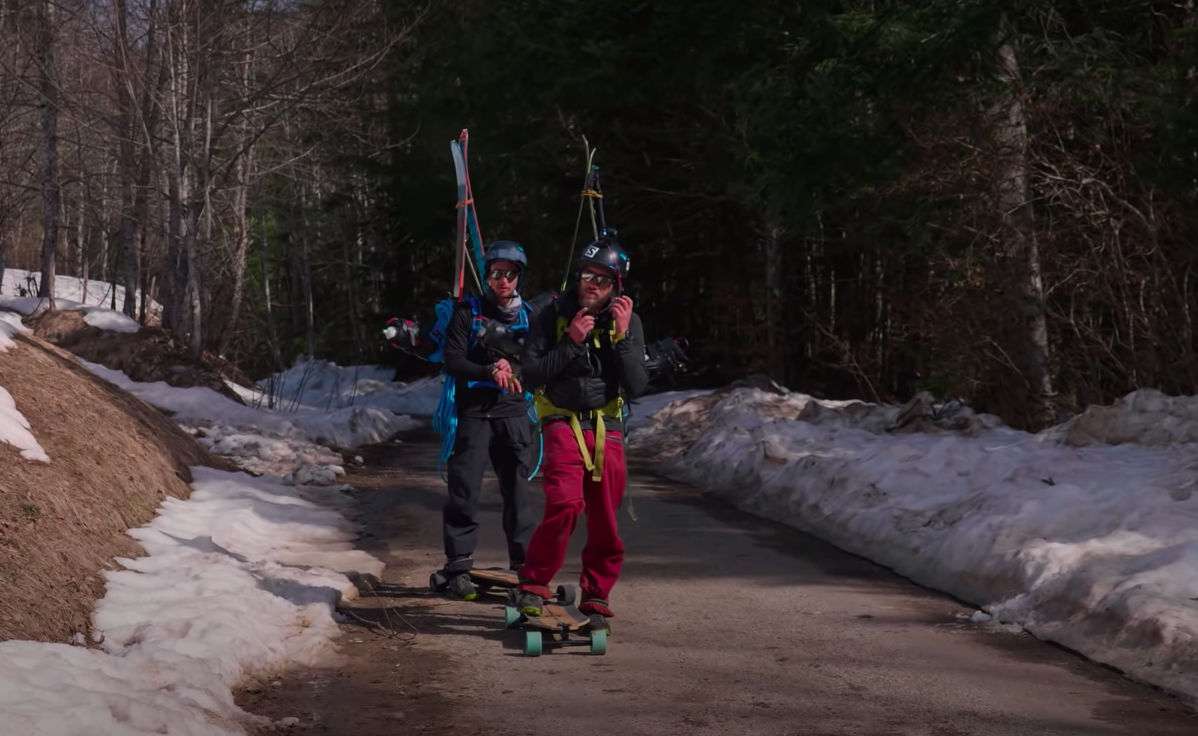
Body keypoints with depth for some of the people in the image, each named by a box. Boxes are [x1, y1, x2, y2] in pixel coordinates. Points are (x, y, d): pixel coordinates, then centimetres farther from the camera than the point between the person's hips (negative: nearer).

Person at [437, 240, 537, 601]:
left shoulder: (528, 315, 9)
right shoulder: (468, 311, 1)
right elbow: (453, 362, -6)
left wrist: (514, 368, -14)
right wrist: (489, 372, -21)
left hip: (513, 412, 2)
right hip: (474, 411, -2)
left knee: (518, 489, 4)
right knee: (465, 490, -7)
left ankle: (524, 564, 13)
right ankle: (459, 567, -1)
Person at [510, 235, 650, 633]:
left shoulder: (627, 320, -1)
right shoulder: (552, 315, -6)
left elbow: (636, 387, -7)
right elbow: (531, 375, -10)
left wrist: (622, 336, -18)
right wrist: (571, 342, -19)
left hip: (607, 427, 3)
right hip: (563, 421, -3)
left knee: (605, 522, 2)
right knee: (565, 503, -23)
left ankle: (595, 601, 19)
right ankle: (532, 587, -9)